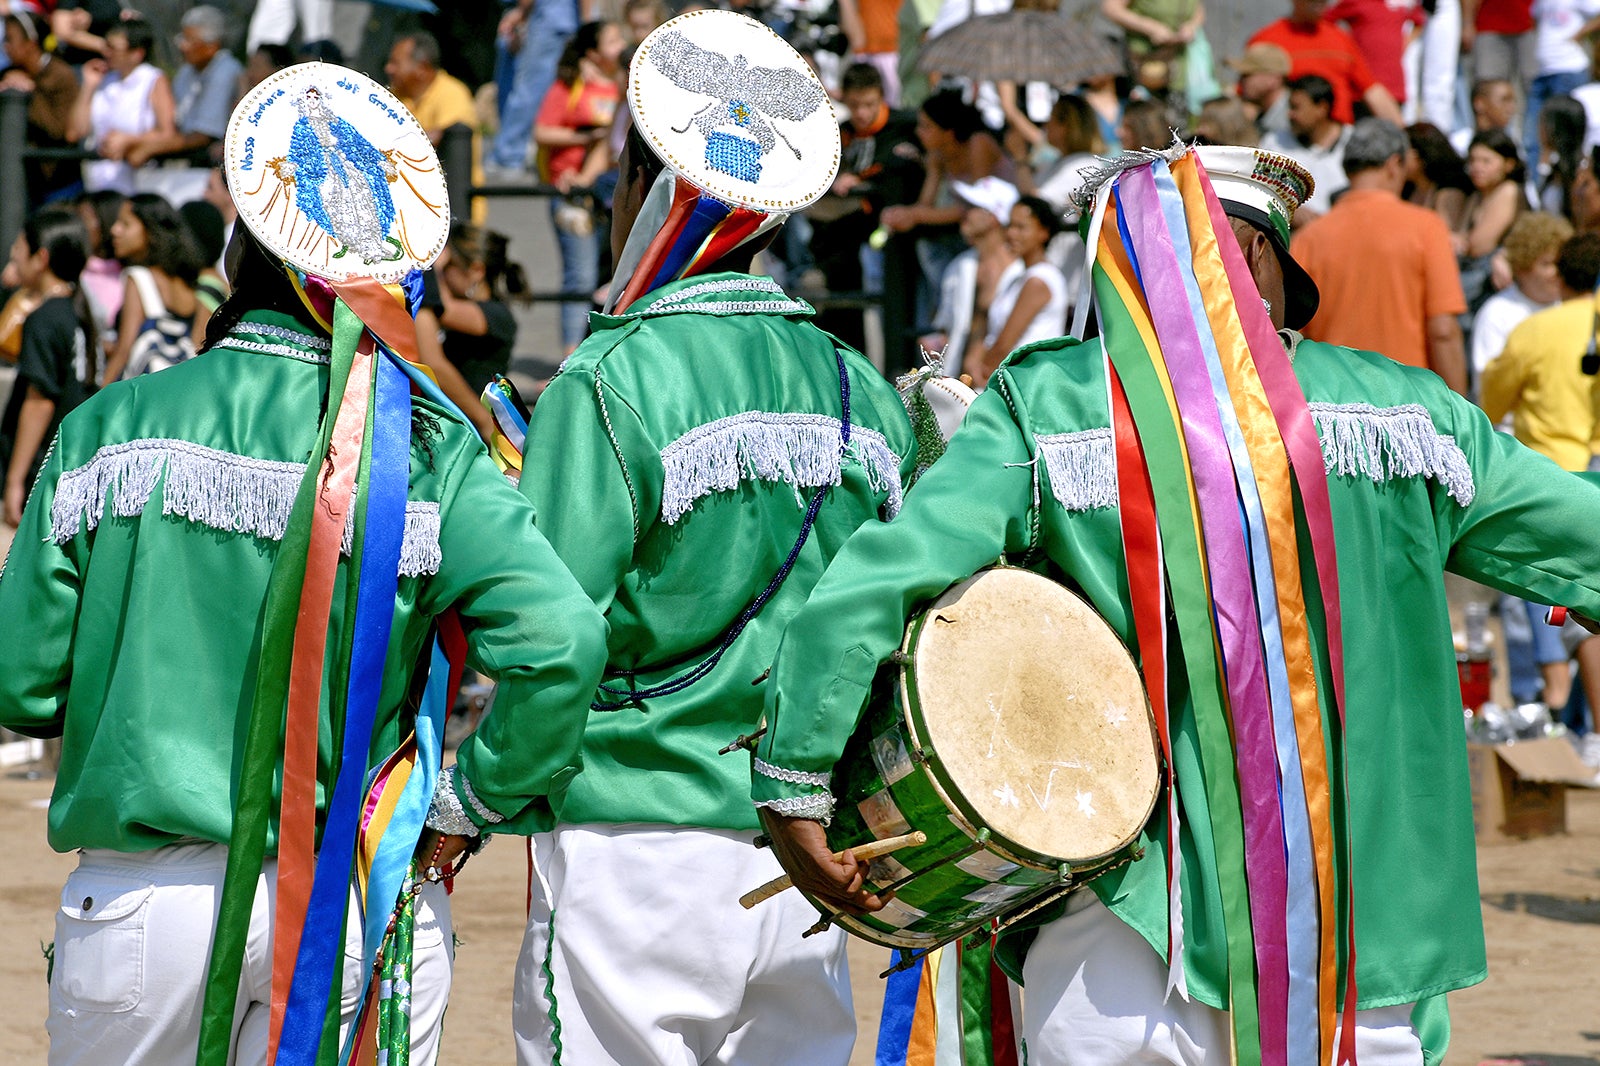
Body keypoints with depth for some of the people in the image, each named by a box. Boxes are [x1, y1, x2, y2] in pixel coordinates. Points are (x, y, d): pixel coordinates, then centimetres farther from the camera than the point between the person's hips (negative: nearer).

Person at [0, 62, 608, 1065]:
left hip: (144, 898, 0)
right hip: (360, 905, 0)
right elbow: (561, 642, -16)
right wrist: (467, 802, -1)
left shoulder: (110, 427, -1)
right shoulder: (431, 448, -4)